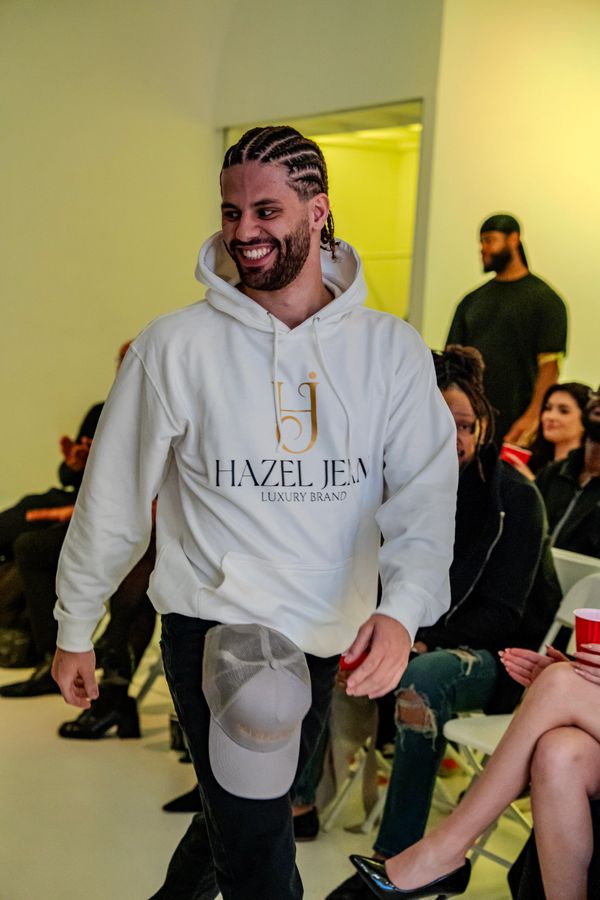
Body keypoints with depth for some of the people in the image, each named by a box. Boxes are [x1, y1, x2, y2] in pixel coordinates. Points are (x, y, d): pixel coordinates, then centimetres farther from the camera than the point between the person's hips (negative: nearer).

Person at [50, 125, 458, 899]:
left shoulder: (390, 350, -3)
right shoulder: (176, 347, -8)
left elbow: (426, 493, -9)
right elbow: (113, 495, -1)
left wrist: (402, 610, -26)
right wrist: (74, 629, 5)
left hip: (326, 641, 3)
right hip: (213, 628, -3)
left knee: (245, 813, 22)